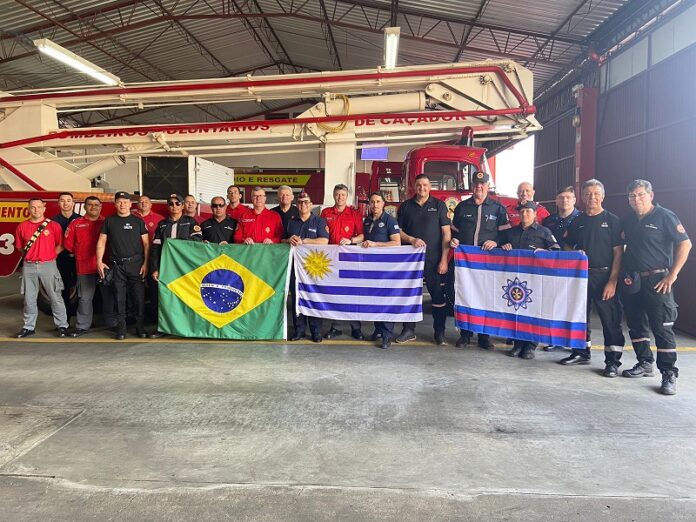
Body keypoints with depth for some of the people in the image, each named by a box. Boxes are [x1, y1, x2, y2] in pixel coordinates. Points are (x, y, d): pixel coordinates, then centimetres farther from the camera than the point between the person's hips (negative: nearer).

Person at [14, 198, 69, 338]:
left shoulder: (54, 225, -1)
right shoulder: (22, 226, 6)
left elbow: (61, 245, 3)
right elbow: (20, 247, 15)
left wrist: (50, 255, -2)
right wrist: (29, 256, 7)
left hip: (48, 265, -3)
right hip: (29, 266, 3)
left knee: (55, 296, 0)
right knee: (29, 298, 9)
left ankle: (62, 325, 7)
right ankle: (29, 327, 19)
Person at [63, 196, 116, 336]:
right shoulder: (75, 224, 8)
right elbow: (68, 245, 9)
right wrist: (80, 254, 7)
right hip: (84, 268, 0)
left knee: (108, 296, 7)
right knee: (84, 298, 6)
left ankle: (112, 323, 17)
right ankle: (82, 326, 14)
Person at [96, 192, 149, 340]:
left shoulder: (138, 221, 7)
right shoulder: (109, 221, 10)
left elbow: (146, 243, 5)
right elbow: (101, 242, 8)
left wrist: (145, 263, -4)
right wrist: (99, 261, -3)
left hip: (136, 264, -1)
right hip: (116, 265, 1)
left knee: (139, 296, -1)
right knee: (119, 297, 3)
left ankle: (140, 327, 10)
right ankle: (121, 328, 11)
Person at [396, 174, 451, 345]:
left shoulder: (439, 205, 3)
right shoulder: (406, 206, 9)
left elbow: (446, 233, -2)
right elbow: (398, 231, 8)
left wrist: (444, 260, -9)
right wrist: (411, 239, -12)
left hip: (434, 260, -2)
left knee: (438, 296, 2)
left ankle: (439, 332, 13)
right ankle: (409, 330, 17)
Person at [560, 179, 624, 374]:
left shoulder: (612, 220, -1)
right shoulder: (577, 221, 11)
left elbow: (618, 252, -6)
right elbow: (567, 246, 21)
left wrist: (612, 281, -13)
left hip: (604, 276, -4)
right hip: (580, 275, 5)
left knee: (610, 319, -2)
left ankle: (613, 360, 7)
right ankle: (581, 352, 25)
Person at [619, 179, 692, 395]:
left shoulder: (665, 216, -5)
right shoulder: (627, 221, 11)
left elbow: (685, 244, -8)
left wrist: (672, 274, -12)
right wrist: (623, 274, 8)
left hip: (657, 281, -6)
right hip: (632, 282, 6)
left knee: (662, 328, -5)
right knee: (636, 325, 13)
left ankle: (669, 375, 2)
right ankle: (644, 364, 27)